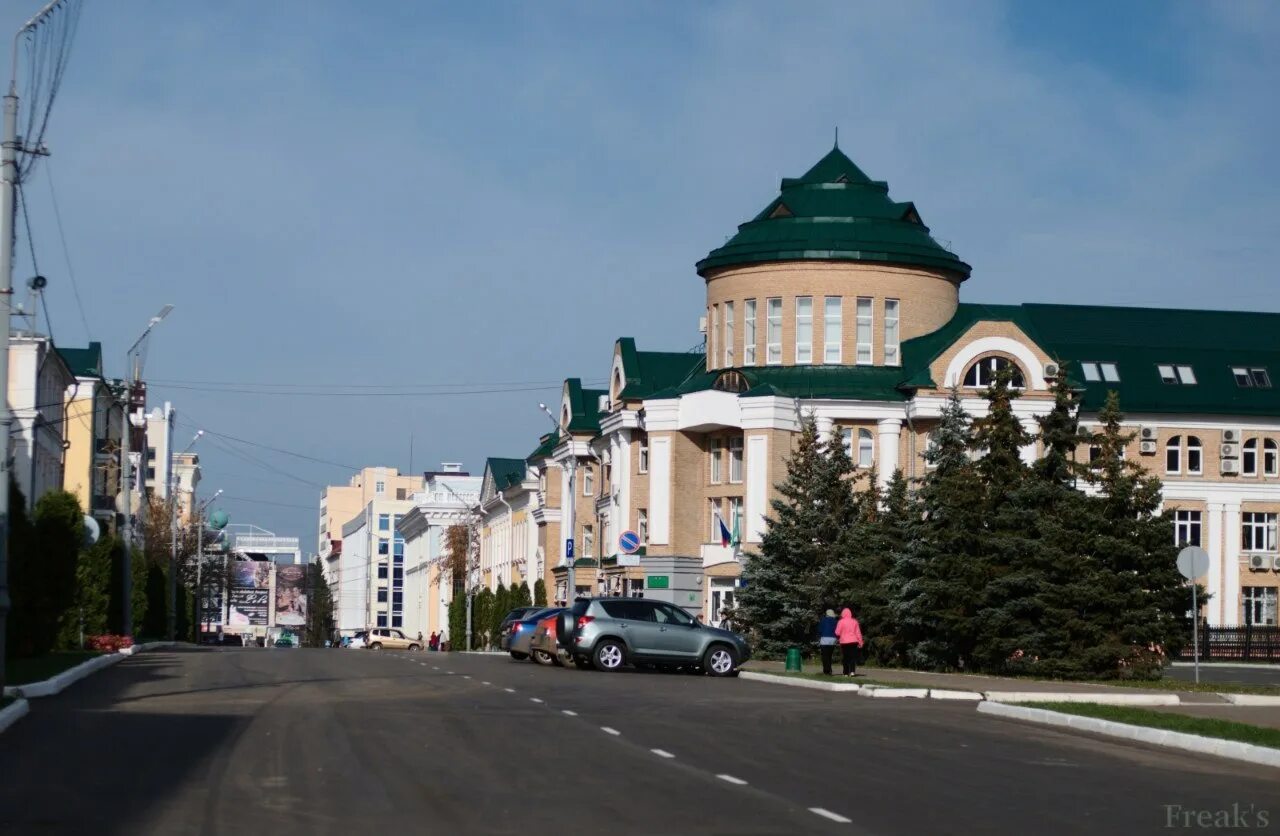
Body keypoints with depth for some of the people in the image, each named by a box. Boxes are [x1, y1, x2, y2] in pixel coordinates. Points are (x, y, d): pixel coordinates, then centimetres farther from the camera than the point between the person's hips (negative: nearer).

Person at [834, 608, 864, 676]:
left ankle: (846, 673, 7)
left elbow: (837, 633, -6)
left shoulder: (841, 622, -6)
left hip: (844, 642, -2)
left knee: (845, 658, 6)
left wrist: (838, 638, 15)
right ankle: (852, 671, -15)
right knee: (853, 656, 1)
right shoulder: (854, 621, 3)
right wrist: (860, 642, 10)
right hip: (853, 641, 2)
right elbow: (858, 632, 5)